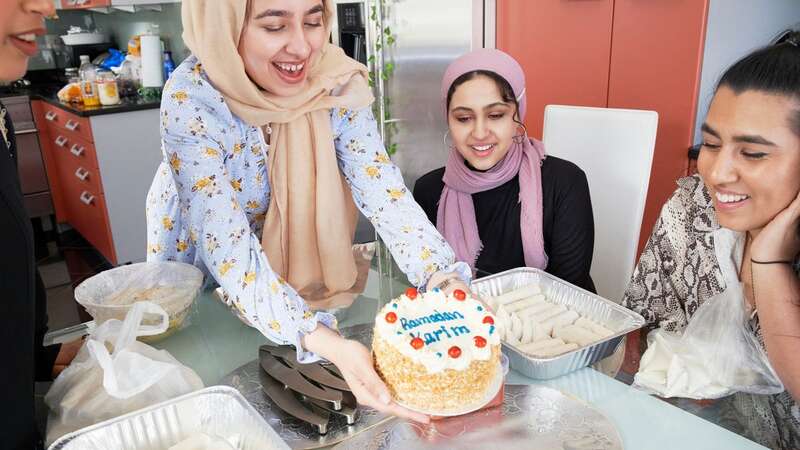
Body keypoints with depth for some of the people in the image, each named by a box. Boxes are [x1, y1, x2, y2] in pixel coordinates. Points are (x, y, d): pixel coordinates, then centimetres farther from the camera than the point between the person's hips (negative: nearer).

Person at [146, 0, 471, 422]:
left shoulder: (335, 82, -24)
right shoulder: (190, 101, -34)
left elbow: (384, 193, -28)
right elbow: (229, 251, -39)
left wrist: (449, 285, -44)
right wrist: (327, 344, -52)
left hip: (295, 243, 2)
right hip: (201, 262, -2)